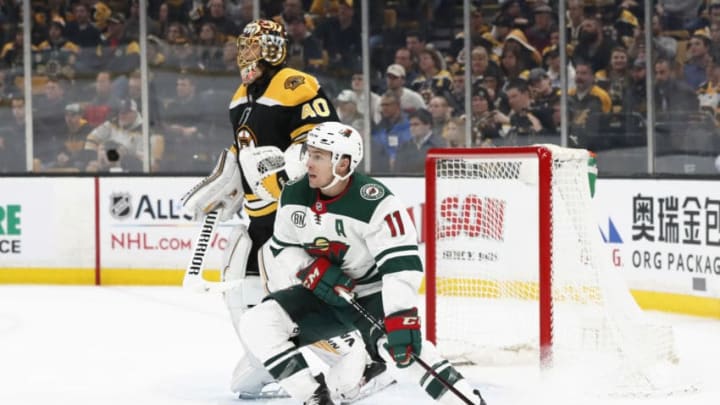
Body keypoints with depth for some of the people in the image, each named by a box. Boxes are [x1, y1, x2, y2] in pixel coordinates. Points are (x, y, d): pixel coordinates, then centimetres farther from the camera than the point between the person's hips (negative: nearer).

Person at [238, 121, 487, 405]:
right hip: (322, 294, 6)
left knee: (401, 347, -35)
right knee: (257, 324, -14)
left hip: (372, 294, -6)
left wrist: (401, 320, -39)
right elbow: (281, 248, 6)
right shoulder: (294, 196, -6)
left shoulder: (376, 203, -25)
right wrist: (314, 271, -15)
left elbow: (401, 265, -29)